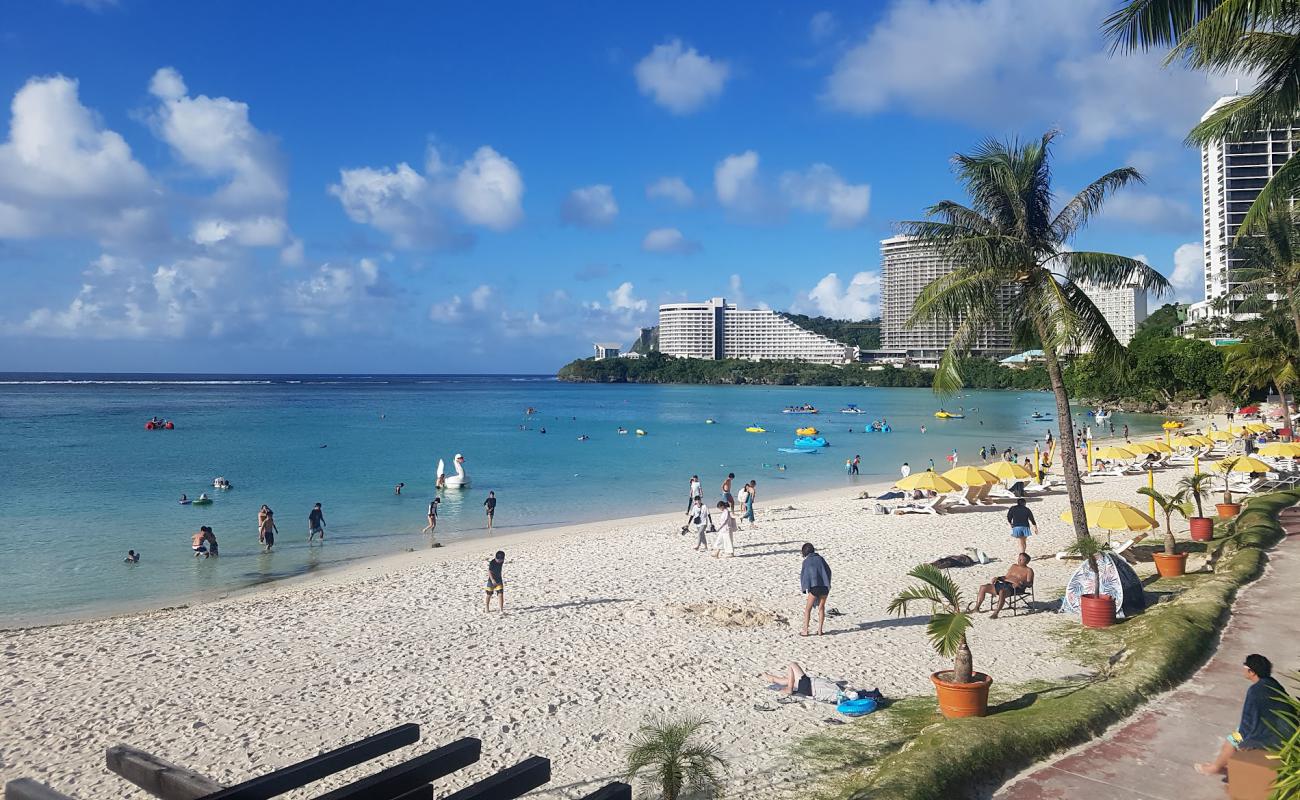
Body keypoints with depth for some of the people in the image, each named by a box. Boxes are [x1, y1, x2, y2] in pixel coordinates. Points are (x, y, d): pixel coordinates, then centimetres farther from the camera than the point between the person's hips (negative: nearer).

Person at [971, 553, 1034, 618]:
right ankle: (976, 608, 1)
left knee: (1002, 591, -41)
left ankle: (996, 613, -41)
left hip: (1013, 587, -7)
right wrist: (997, 578, 10)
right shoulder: (1014, 566, 27)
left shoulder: (1028, 570, 7)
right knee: (983, 587, -6)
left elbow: (1030, 583, -5)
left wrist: (1021, 583, -24)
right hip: (1003, 584, 7)